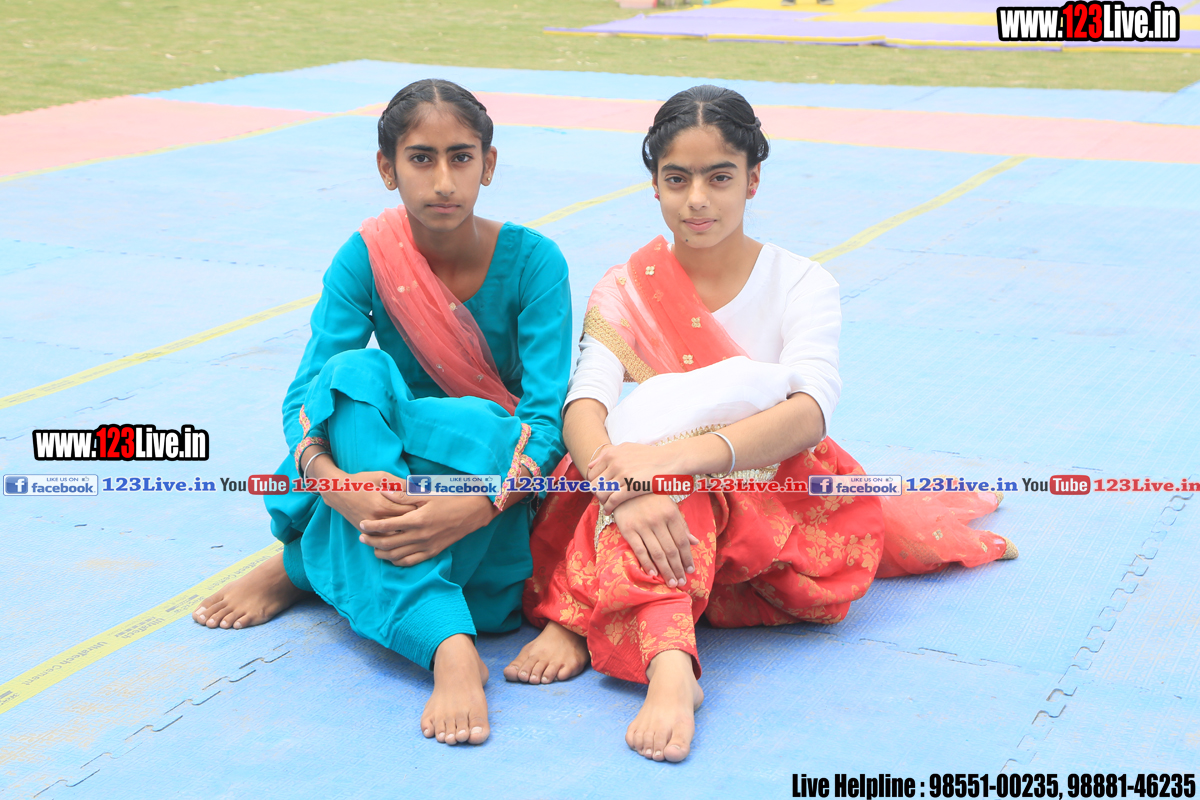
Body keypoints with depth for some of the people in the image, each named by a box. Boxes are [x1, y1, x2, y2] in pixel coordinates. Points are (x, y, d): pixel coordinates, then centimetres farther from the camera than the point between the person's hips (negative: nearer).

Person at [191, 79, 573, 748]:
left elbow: (548, 417, -20)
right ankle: (448, 647, -42)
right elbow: (307, 399, -16)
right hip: (382, 478, 2)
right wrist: (335, 482, -39)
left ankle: (303, 569, -18)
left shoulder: (532, 261, -13)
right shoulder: (367, 258, -8)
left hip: (497, 485, -1)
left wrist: (477, 506, -40)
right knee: (358, 372, -31)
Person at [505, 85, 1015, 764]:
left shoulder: (802, 285, -4)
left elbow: (810, 414, -23)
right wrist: (625, 487, -40)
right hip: (671, 509, -3)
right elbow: (584, 408, -17)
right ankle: (669, 665, -47)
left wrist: (680, 455, -40)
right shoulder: (624, 293, 0)